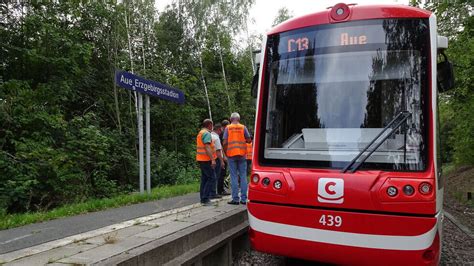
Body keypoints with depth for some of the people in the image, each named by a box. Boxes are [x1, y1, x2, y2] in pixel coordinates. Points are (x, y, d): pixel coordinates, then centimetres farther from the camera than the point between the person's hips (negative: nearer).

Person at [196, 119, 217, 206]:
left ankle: (203, 199, 15)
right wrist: (213, 159, -24)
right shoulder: (207, 133, -12)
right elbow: (207, 147, -21)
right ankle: (205, 199, -12)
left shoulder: (200, 133, 19)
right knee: (211, 177, -8)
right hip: (206, 159, -10)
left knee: (204, 178, 12)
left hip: (201, 159, 10)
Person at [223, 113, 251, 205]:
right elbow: (249, 140, 3)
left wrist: (225, 152, 8)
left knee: (234, 177, 2)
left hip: (231, 154, -1)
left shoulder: (228, 128, 2)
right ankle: (243, 199, 7)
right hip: (242, 154, 1)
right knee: (243, 176, 5)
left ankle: (235, 199, 3)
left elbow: (225, 142, -4)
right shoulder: (243, 127, 4)